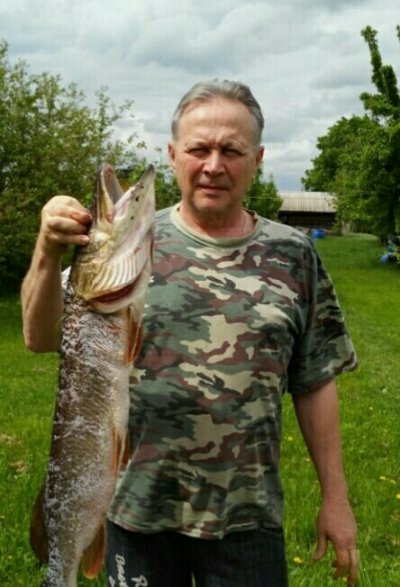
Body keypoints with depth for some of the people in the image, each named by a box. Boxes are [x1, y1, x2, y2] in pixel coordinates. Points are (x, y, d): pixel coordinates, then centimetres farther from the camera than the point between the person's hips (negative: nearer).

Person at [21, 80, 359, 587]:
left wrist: (335, 498, 4)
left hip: (247, 515, 1)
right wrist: (48, 254, -26)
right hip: (136, 506, 0)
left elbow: (315, 383, 4)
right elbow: (41, 338, -9)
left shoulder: (292, 256, 0)